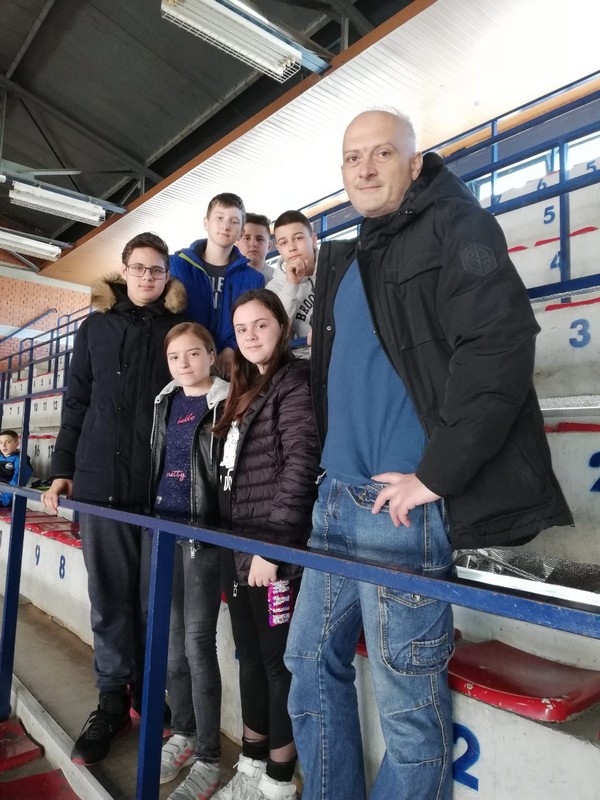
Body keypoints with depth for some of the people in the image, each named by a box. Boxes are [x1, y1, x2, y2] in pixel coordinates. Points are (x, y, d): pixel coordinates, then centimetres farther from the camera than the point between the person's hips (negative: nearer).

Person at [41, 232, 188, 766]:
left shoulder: (180, 329, 7)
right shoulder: (95, 329, 13)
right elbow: (76, 404, 13)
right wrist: (62, 470, 7)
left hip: (163, 485, -1)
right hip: (100, 481, 2)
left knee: (156, 599, 5)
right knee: (109, 598, 7)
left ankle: (150, 697, 23)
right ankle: (113, 700, 22)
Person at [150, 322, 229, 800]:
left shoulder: (225, 402, -6)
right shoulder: (166, 402, 12)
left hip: (203, 530, -6)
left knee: (198, 641, -1)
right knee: (171, 636, 14)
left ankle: (209, 758, 15)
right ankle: (183, 734, 32)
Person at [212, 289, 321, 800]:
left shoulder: (295, 381, -8)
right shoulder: (246, 390, 18)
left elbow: (299, 464, -18)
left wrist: (273, 546, -20)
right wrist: (234, 544, 13)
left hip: (273, 550, -8)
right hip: (239, 549, 8)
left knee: (280, 664, 6)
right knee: (250, 659, 18)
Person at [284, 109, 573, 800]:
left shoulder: (454, 226, -3)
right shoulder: (344, 260, 19)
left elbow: (500, 347, -17)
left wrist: (435, 476, -18)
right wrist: (333, 468, 15)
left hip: (403, 506, -8)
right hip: (337, 498, 8)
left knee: (408, 697, 5)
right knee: (312, 663, 18)